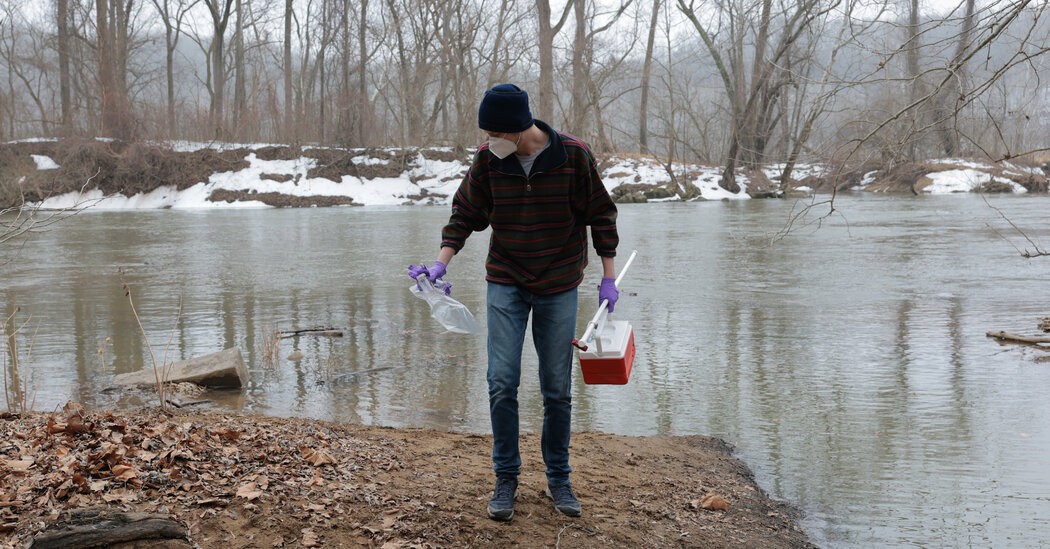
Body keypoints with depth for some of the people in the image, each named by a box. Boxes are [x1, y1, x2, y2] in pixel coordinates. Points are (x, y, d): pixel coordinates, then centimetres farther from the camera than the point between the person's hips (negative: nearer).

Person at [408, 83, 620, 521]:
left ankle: (558, 479, 23)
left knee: (557, 389, 6)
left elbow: (600, 215, -2)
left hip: (560, 287, -1)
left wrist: (608, 278, -1)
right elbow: (465, 213, 3)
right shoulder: (488, 159, -8)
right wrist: (441, 262, -10)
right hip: (506, 284, 1)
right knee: (502, 382, -6)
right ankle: (506, 479, 10)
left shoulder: (573, 155, -12)